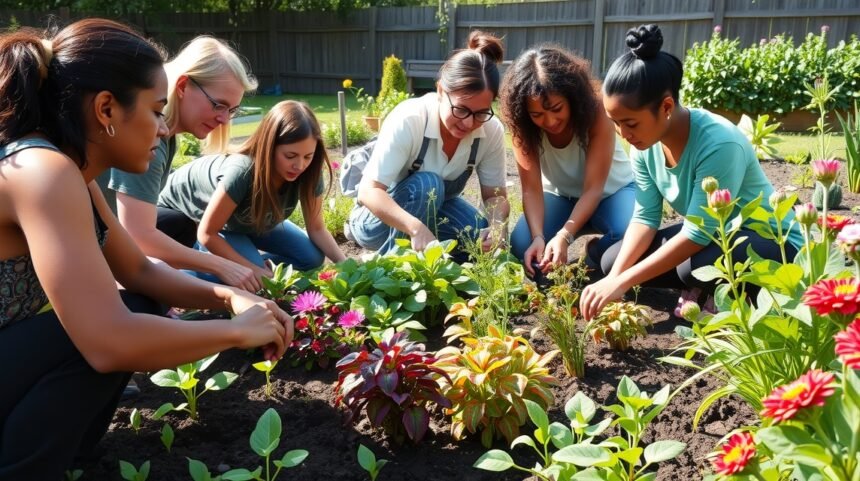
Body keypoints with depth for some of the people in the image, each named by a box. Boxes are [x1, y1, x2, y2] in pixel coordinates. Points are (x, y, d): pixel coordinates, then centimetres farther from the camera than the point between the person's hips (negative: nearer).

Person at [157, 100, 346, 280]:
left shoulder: (307, 173, -28)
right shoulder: (242, 173, -43)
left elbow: (317, 229, -16)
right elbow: (207, 234, -32)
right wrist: (254, 270, -32)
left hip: (247, 220, 5)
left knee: (312, 258, -7)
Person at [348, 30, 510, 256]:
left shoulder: (492, 131, -19)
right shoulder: (409, 120, -33)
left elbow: (495, 194, -11)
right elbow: (368, 191, -38)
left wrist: (496, 224, -35)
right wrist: (417, 228, -54)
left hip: (434, 210, 5)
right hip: (378, 219, -4)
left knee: (487, 236, -22)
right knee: (427, 185, -34)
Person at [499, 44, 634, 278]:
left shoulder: (595, 112, -30)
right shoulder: (524, 126, -23)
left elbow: (593, 189, -30)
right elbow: (531, 189, -25)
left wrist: (564, 236, -45)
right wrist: (538, 236, -43)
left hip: (610, 190, -1)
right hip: (560, 194, 2)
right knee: (522, 245, -27)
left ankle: (595, 259, -4)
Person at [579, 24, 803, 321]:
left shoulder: (719, 143, -34)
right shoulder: (644, 145, -12)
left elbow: (697, 234, -33)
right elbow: (645, 217, -9)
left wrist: (623, 282, -33)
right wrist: (614, 277, -23)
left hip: (773, 242, -7)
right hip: (707, 234, 7)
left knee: (699, 266, -38)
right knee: (611, 262, -5)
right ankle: (713, 291, 5)